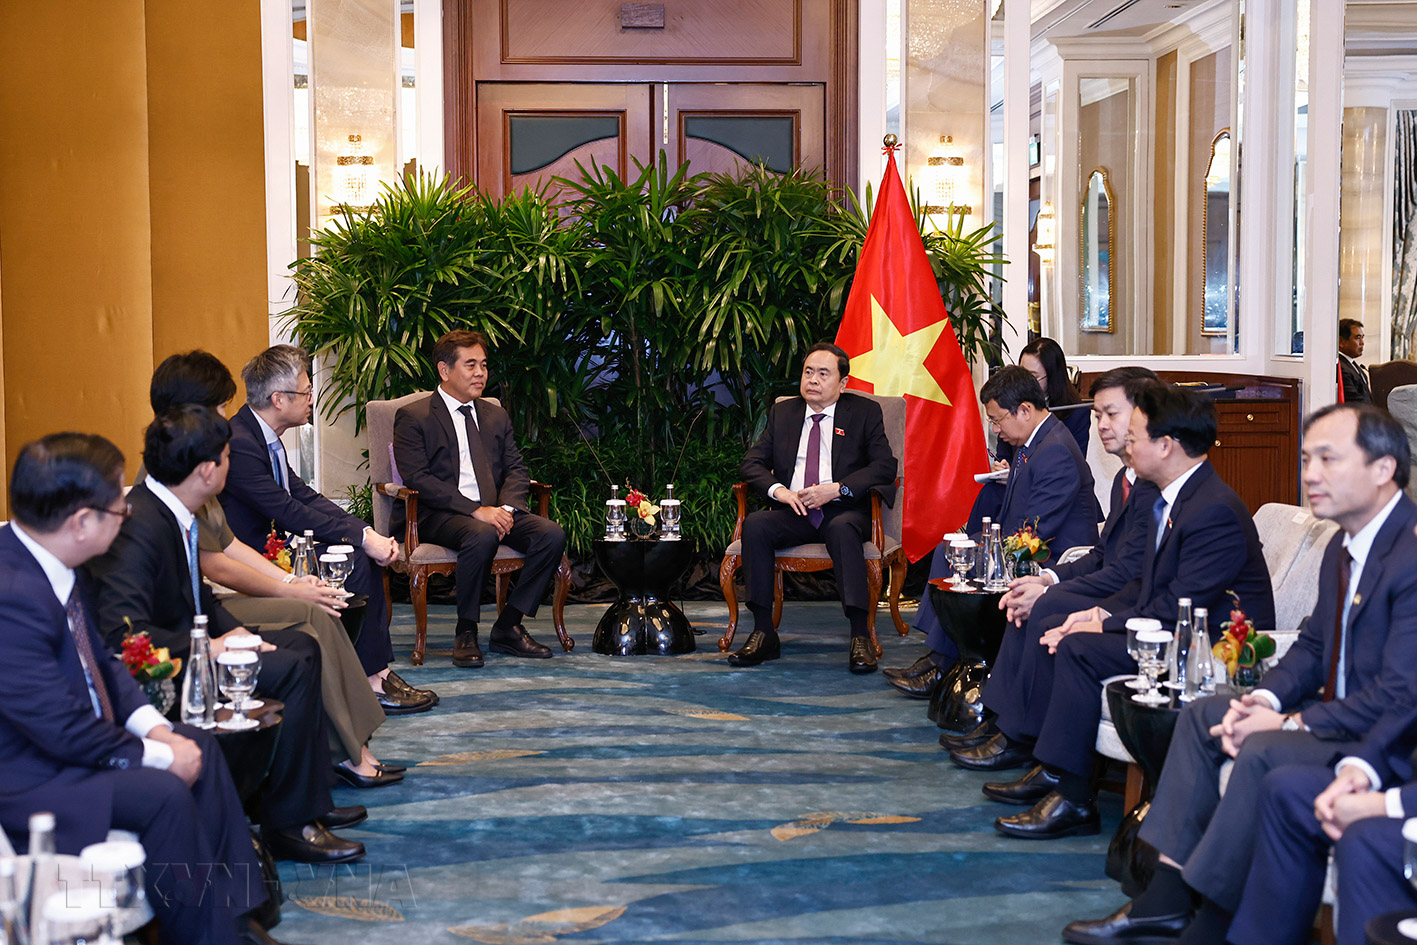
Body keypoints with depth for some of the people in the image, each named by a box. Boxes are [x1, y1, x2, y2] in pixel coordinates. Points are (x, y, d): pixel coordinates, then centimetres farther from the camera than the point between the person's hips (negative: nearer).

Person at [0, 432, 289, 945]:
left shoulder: (54, 565, -1)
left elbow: (100, 659, 12)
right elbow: (62, 731, -27)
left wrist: (152, 725, -3)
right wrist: (158, 755, -16)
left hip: (70, 734, 11)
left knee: (201, 748, 8)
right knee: (164, 794, -24)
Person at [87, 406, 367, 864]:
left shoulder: (173, 514, 5)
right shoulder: (138, 526, -26)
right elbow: (122, 632, -32)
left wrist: (233, 630, 1)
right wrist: (207, 648, -26)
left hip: (191, 644, 11)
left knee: (302, 645, 12)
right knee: (295, 669, -17)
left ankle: (311, 799, 15)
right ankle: (288, 822, -7)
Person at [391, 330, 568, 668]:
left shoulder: (496, 416, 21)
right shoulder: (413, 417, 0)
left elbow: (516, 469, 13)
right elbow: (417, 478, -12)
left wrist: (506, 507, -11)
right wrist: (476, 511, -21)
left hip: (494, 511, 6)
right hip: (438, 515, -6)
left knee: (552, 534, -20)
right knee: (482, 536, -38)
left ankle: (507, 627, -10)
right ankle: (466, 633, -19)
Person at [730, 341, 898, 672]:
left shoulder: (865, 412, 8)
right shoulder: (783, 412, 18)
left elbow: (885, 466, -3)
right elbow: (752, 463, 12)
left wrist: (836, 489, -16)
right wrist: (778, 490, -10)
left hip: (842, 510, -3)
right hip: (793, 510, 3)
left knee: (842, 529, -38)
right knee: (754, 524, -28)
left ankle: (860, 636, -39)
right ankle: (763, 633, -26)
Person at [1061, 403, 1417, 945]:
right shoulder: (1344, 550, 10)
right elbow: (1312, 646, 16)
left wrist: (1293, 723, -20)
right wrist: (1266, 699, -4)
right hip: (1340, 713, 11)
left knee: (1263, 752, -30)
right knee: (1202, 715, 8)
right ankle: (1166, 898, 2)